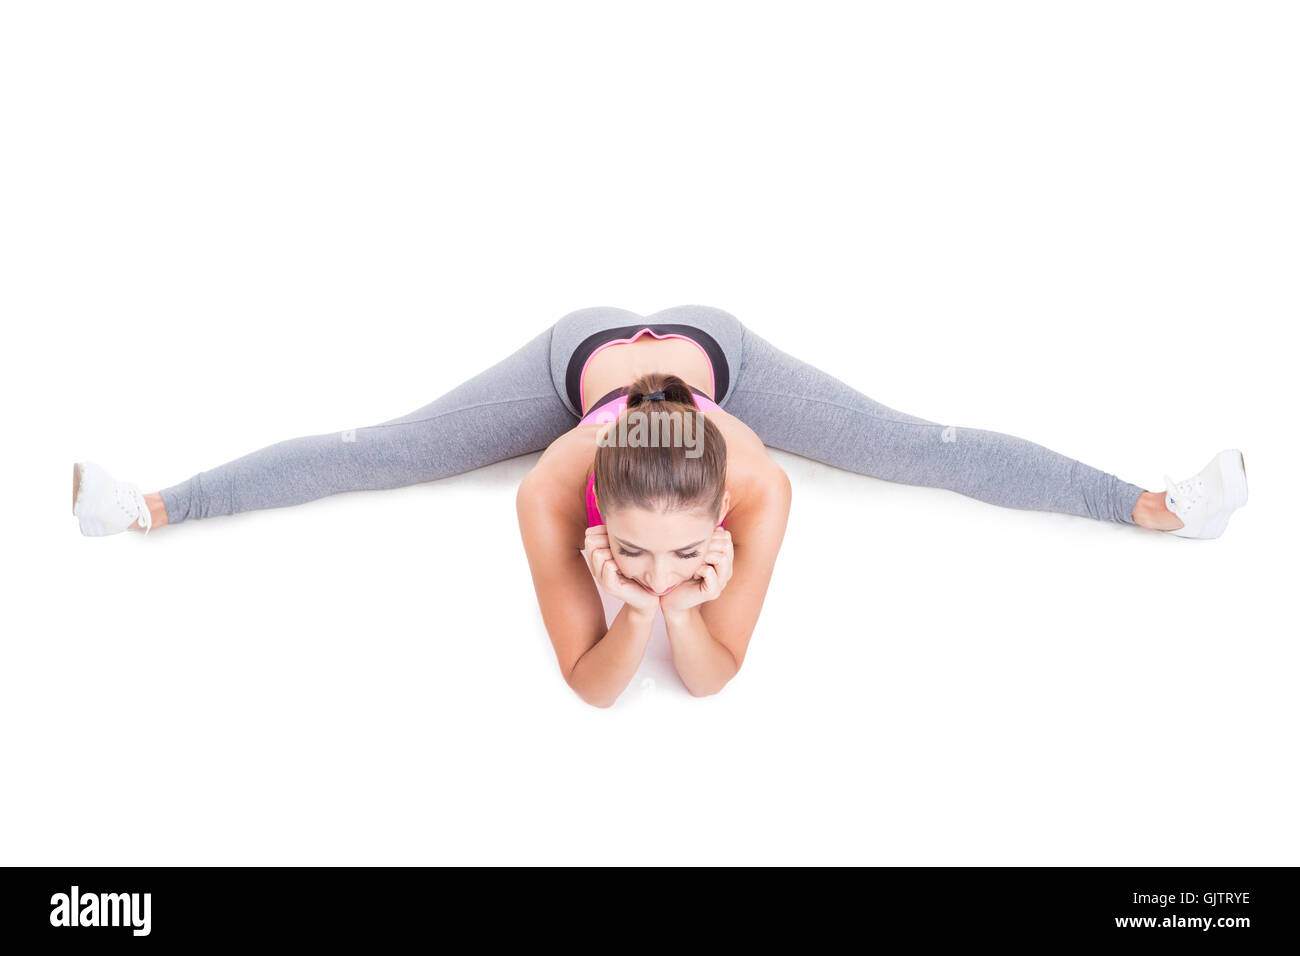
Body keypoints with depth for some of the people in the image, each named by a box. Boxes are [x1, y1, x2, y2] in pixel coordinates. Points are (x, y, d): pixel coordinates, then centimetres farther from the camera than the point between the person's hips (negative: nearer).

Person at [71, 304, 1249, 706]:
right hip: (581, 347, 0)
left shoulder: (760, 484, -43)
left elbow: (713, 677, -28)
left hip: (714, 344, 1)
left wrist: (685, 602, -48)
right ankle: (154, 507, 26)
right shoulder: (552, 490, -43)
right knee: (370, 453, 4)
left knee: (929, 449, -1)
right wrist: (631, 605, -49)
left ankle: (1155, 505, 19)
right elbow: (589, 686, -30)